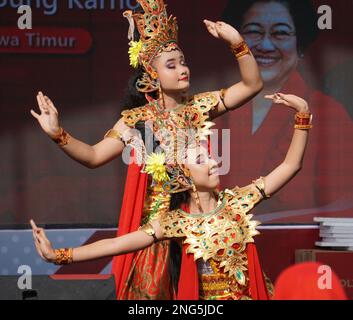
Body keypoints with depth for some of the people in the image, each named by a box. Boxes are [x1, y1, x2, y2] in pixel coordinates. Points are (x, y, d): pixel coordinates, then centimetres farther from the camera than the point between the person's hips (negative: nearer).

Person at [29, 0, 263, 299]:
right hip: (157, 222, -1)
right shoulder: (137, 120, -3)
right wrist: (58, 133, -17)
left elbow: (252, 85, -2)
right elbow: (94, 156, -3)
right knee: (154, 288, 3)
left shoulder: (199, 106, 2)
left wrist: (236, 43, -16)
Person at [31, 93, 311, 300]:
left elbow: (290, 165, -1)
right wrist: (58, 255, -19)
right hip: (204, 299, -2)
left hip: (248, 294, 2)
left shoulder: (236, 201, 0)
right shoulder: (176, 221, -5)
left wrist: (303, 114, -11)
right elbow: (118, 244, -12)